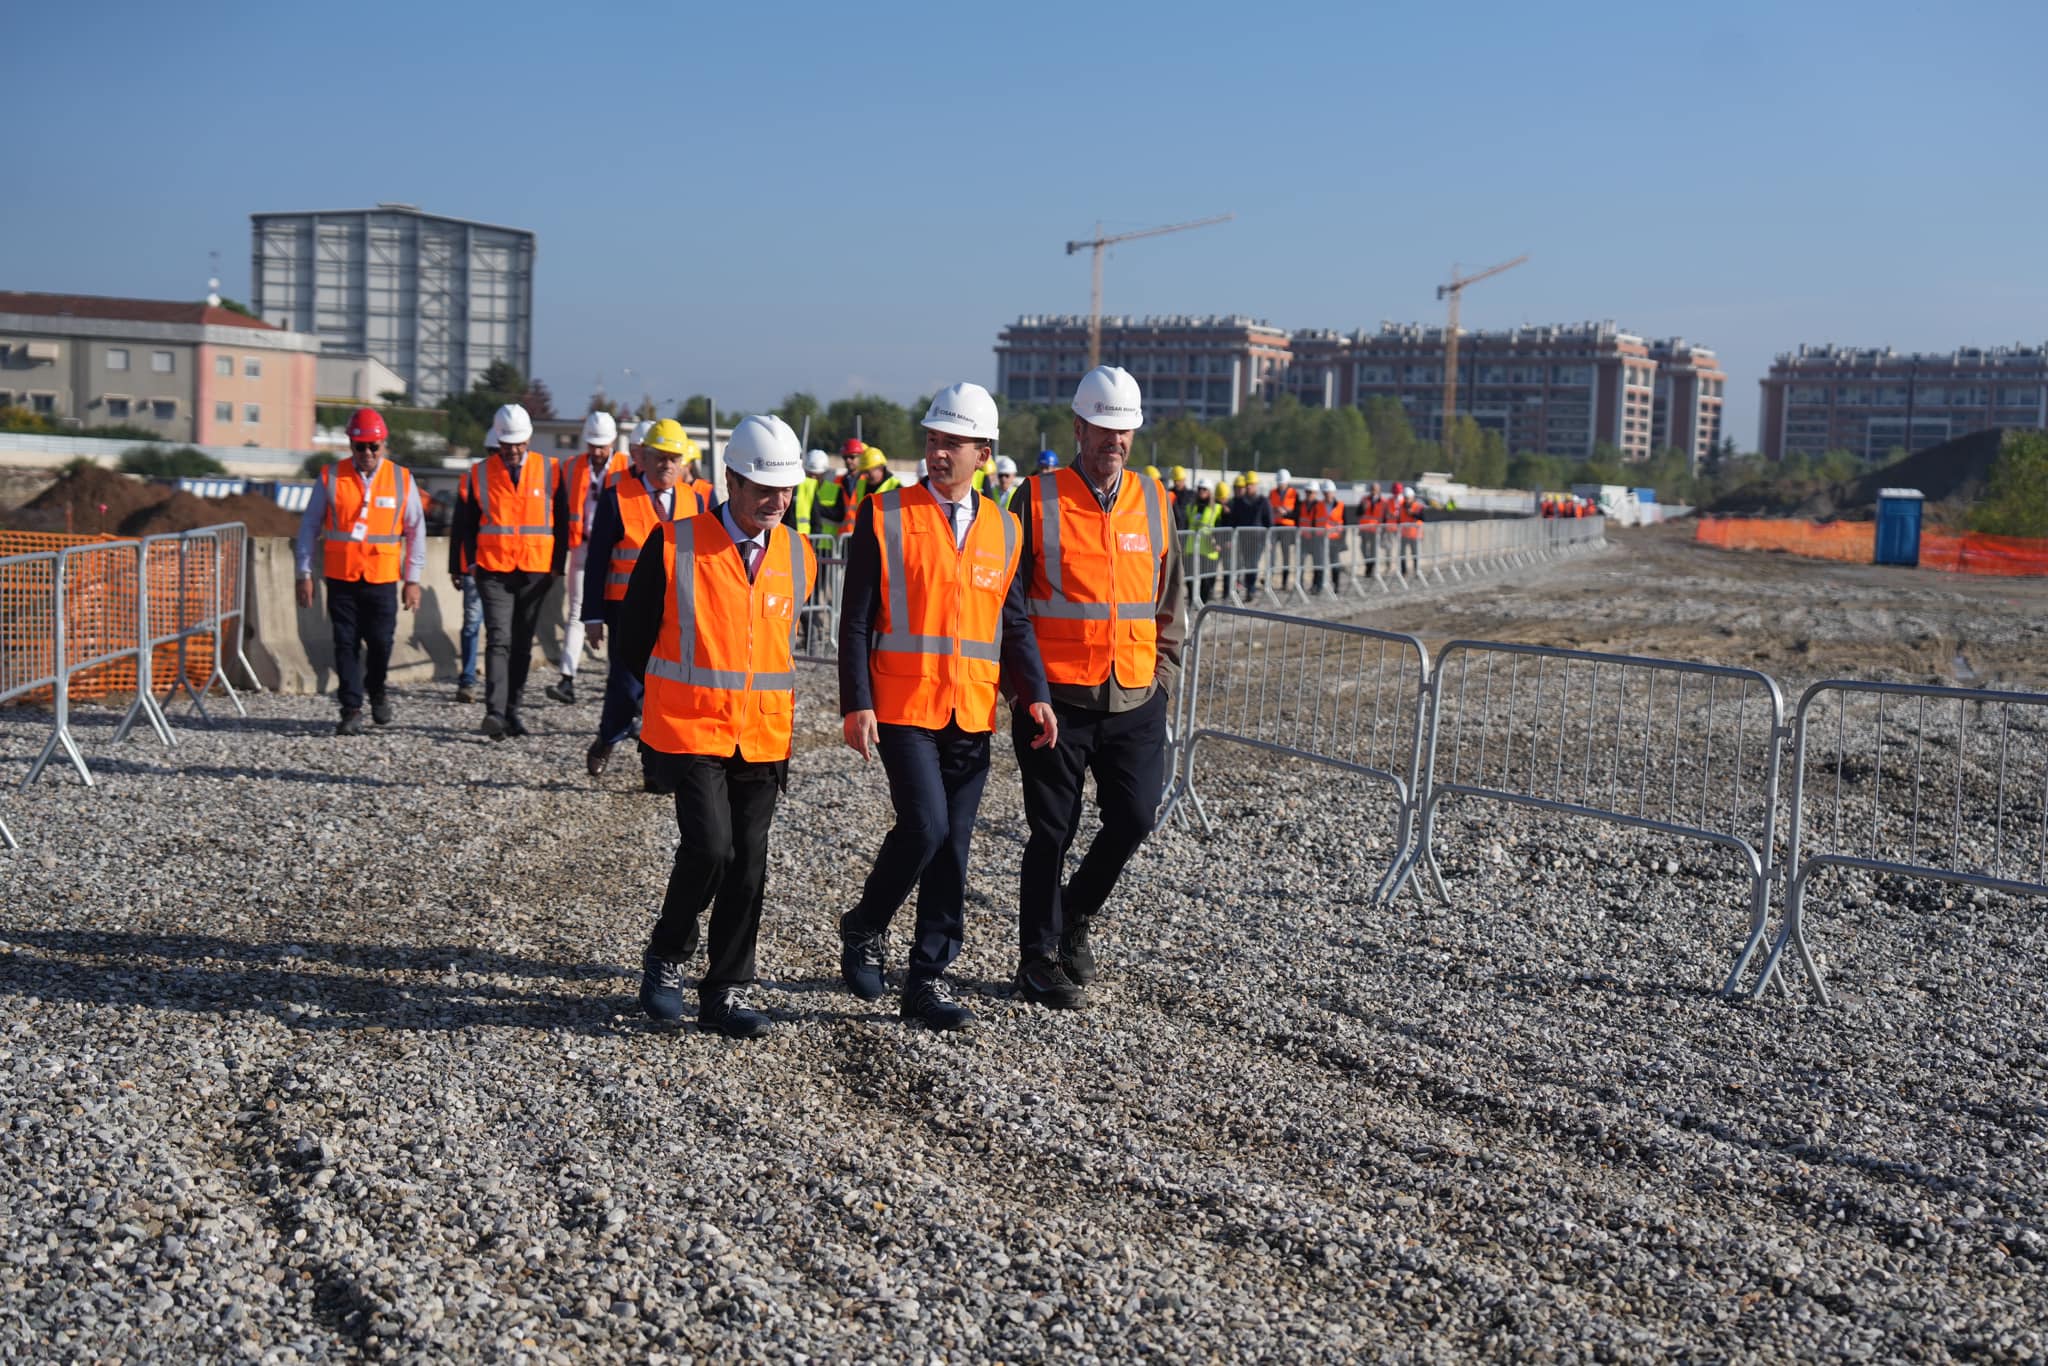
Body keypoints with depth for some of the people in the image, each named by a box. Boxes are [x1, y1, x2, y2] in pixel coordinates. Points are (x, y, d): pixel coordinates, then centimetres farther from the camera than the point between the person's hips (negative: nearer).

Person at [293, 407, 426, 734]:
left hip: (382, 579, 0)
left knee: (381, 642, 0)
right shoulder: (330, 478, 3)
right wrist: (304, 574, 3)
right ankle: (351, 710, 7)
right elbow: (309, 527, 7)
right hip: (340, 578, 0)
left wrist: (412, 579, 4)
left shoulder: (401, 480, 3)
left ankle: (376, 690, 28)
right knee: (345, 644, 1)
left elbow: (416, 531, 8)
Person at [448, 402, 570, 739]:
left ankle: (512, 710, 16)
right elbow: (464, 524, 8)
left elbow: (561, 521, 8)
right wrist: (461, 566, 5)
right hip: (494, 571, -1)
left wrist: (557, 565, 4)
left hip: (535, 572, 1)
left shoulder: (549, 471, 4)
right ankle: (495, 711, -19)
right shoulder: (480, 474, 3)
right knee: (498, 640, -12)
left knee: (522, 644, 8)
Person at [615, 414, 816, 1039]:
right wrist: (683, 695, 9)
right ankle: (666, 957, 10)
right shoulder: (672, 546, -7)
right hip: (689, 732, -4)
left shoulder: (799, 557, 6)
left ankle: (726, 992, 16)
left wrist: (778, 704, 15)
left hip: (764, 739, 4)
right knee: (709, 847, -16)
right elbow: (631, 642, 3)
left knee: (748, 866, 3)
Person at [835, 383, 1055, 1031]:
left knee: (952, 850, 6)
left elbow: (1013, 621, 13)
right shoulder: (884, 515, -2)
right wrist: (856, 704, -11)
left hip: (972, 715, 4)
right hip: (903, 708, -4)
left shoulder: (1003, 528, 10)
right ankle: (863, 929, 10)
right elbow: (856, 619, -3)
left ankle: (927, 981, 15)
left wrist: (1035, 693, -1)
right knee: (924, 828, -16)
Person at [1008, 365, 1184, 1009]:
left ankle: (1074, 915, 25)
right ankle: (1038, 957, 19)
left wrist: (1159, 663, 9)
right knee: (1052, 832, 4)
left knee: (1133, 818, -1)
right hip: (1057, 698, -3)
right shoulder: (1039, 499, -4)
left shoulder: (1152, 500, 9)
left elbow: (1169, 593, 18)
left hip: (1135, 700, 4)